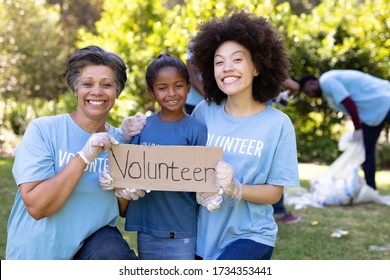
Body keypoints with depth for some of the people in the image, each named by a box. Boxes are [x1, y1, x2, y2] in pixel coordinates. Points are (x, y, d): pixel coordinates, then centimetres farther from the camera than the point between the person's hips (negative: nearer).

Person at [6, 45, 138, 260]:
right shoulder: (42, 130, -10)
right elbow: (36, 207, -19)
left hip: (95, 238, 2)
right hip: (37, 251, -2)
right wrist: (84, 156, -24)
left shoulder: (118, 140, 2)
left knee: (118, 255, -26)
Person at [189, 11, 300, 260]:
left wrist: (235, 189, -23)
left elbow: (274, 193, -6)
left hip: (251, 235, -3)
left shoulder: (278, 123, -9)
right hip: (204, 235, 3)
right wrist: (200, 191, -16)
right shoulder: (204, 111, -3)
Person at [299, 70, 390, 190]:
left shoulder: (326, 81, -16)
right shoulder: (329, 80, 15)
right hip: (374, 110, 10)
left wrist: (358, 129, -17)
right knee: (367, 148, 8)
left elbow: (349, 103, -23)